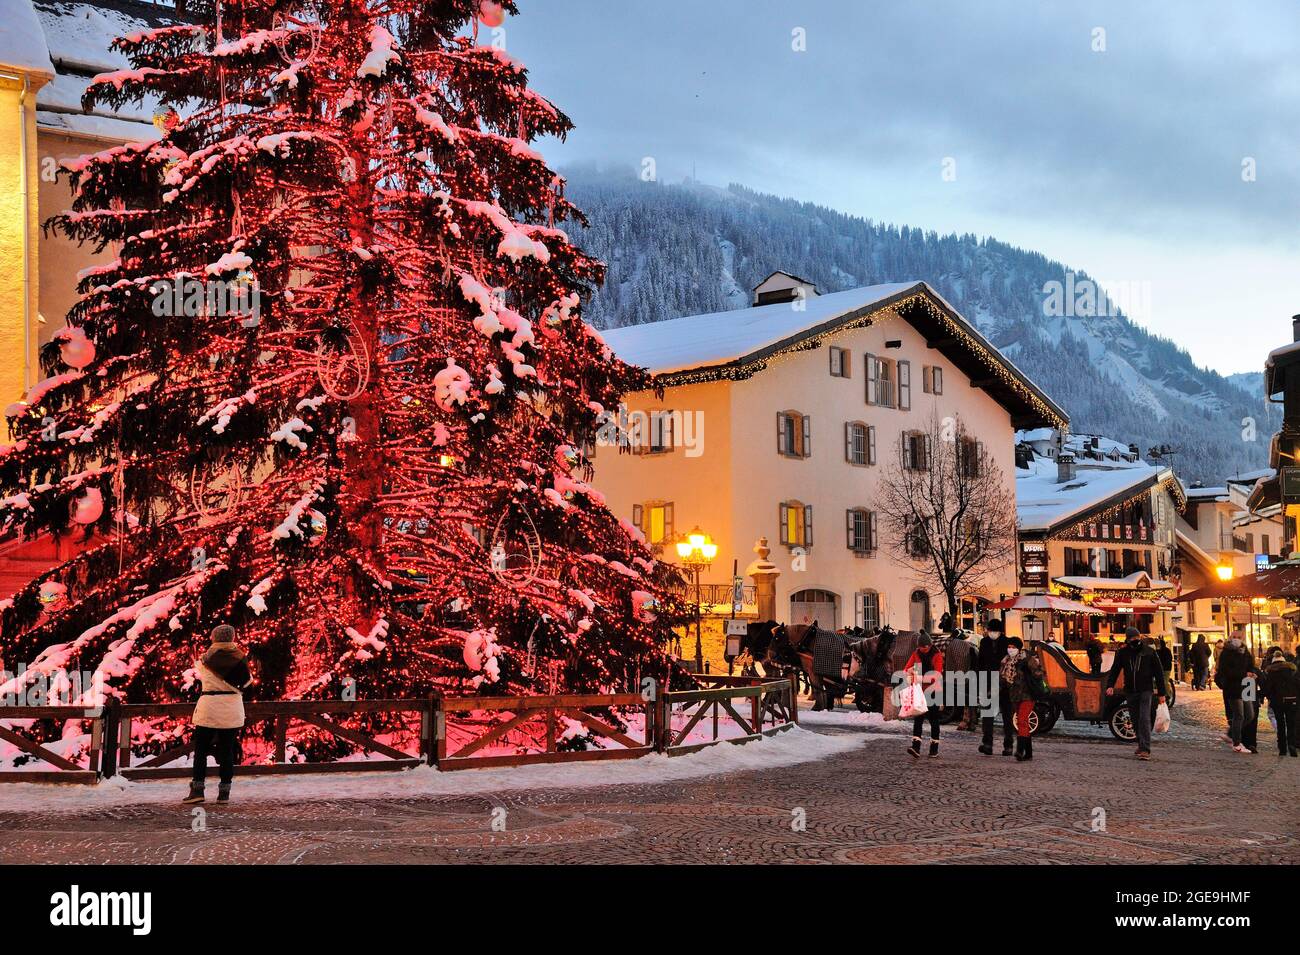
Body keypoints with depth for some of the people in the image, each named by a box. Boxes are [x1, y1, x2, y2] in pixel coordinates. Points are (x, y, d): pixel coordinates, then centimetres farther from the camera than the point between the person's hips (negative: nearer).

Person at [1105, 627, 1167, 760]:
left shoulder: (1149, 652, -2)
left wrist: (1161, 693, 1)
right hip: (1130, 692, 3)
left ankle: (1145, 749, -17)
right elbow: (1114, 670, 4)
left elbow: (1159, 673, 3)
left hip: (1146, 690, -3)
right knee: (1135, 720, 9)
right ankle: (1141, 744, 28)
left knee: (1144, 719, -14)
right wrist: (1110, 685, -13)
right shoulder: (1122, 653, 4)